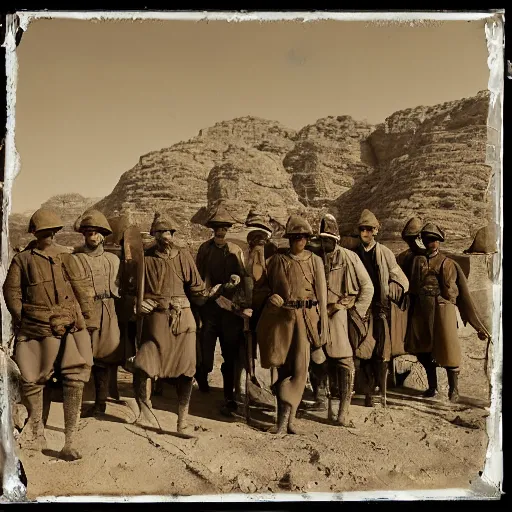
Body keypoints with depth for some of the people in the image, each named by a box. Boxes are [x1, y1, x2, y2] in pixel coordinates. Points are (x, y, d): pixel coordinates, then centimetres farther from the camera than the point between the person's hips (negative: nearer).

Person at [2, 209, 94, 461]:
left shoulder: (66, 256, 9)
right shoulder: (22, 259, 4)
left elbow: (81, 288, 11)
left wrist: (85, 316, 5)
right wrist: (22, 319, -2)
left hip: (70, 327, 1)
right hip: (35, 329, -1)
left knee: (75, 378, -6)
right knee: (32, 379, 8)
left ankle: (69, 442, 2)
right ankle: (35, 427, 34)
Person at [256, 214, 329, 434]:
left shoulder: (315, 261, 4)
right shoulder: (276, 260, 6)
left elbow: (322, 296, 2)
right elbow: (267, 287, 18)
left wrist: (322, 329, -2)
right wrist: (272, 298, -4)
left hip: (306, 318, -1)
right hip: (280, 317, 1)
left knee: (300, 367, -4)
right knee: (282, 366, 5)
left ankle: (286, 414, 6)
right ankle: (287, 415, 18)